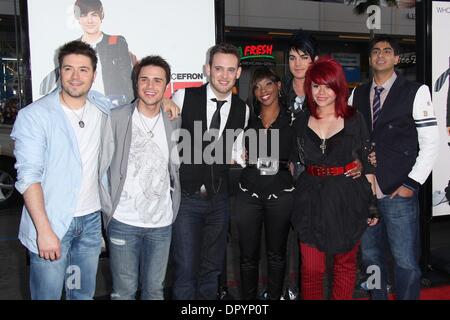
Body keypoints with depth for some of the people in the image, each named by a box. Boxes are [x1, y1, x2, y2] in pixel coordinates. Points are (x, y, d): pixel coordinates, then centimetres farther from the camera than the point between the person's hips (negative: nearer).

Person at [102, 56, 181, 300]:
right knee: (124, 291, 8)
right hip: (123, 221, -2)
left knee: (155, 289, 15)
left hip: (161, 222, 3)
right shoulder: (116, 118, -5)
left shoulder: (174, 121, 4)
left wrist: (174, 206, 8)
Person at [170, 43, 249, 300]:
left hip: (218, 200, 4)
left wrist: (241, 158, -3)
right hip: (185, 197, -3)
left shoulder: (243, 110, 4)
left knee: (213, 269, 15)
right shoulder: (184, 97, -7)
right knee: (186, 269, -4)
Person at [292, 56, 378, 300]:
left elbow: (367, 165, -1)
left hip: (347, 200, -1)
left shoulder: (354, 120, -3)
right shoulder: (302, 122, 4)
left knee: (345, 263, 13)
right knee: (311, 268, 2)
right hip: (311, 200, 2)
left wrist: (373, 204, -2)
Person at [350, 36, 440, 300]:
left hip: (399, 192, -4)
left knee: (406, 262, -2)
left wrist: (411, 184, -8)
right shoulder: (357, 95, 10)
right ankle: (377, 296, 32)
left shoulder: (415, 92, -2)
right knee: (371, 256, 15)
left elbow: (430, 143, -4)